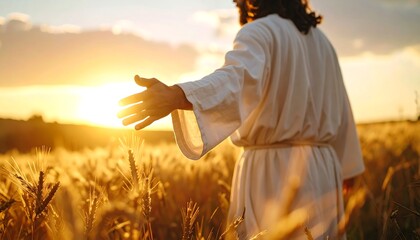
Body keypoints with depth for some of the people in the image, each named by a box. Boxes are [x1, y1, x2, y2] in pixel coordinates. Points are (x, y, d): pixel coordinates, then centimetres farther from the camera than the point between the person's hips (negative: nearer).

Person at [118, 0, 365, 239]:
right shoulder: (320, 40, 16)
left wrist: (175, 96, -49)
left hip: (275, 172, -7)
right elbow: (340, 110, 21)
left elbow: (236, 79, -31)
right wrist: (345, 166, 32)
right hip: (321, 170, 8)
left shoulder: (260, 33, -9)